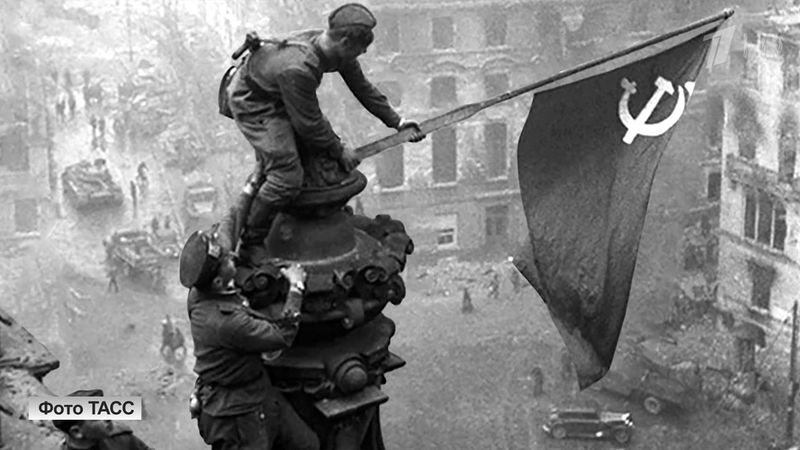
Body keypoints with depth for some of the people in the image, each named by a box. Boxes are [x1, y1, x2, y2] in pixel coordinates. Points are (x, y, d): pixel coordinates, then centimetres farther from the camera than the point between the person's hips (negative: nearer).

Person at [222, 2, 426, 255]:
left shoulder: (338, 50, -14)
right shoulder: (298, 70, -39)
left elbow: (362, 87, 3)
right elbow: (309, 123, -26)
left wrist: (396, 122, 5)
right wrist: (339, 151, -12)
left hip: (275, 97, 10)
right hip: (251, 103, -10)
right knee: (287, 177, -16)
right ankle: (249, 242, 1)